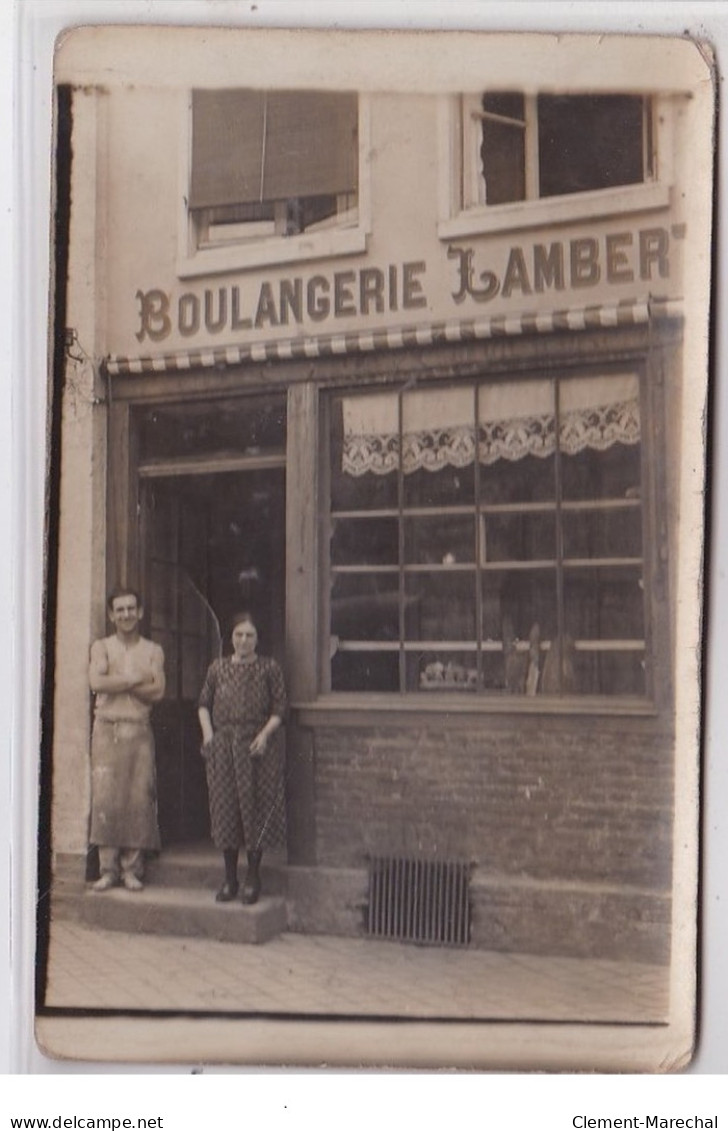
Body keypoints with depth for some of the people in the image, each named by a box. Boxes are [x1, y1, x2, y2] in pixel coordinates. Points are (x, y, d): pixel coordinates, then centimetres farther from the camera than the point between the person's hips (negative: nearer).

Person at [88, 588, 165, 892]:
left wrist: (117, 682, -7)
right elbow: (97, 682, -10)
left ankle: (132, 869, 3)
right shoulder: (101, 647, 9)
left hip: (139, 730, 1)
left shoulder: (153, 651, 11)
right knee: (105, 798, -6)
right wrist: (136, 678, -8)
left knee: (139, 797, -4)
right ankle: (108, 869, 0)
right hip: (107, 730, -1)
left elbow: (157, 692, -4)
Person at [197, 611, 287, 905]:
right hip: (223, 747, 2)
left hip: (257, 746, -2)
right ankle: (230, 878, 13)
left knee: (255, 808, -1)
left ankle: (253, 877, 10)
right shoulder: (217, 668, 9)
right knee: (225, 808, 4)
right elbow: (204, 703, 14)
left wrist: (265, 733, -14)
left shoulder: (269, 668, 2)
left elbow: (279, 708, 0)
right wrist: (207, 732, 0)